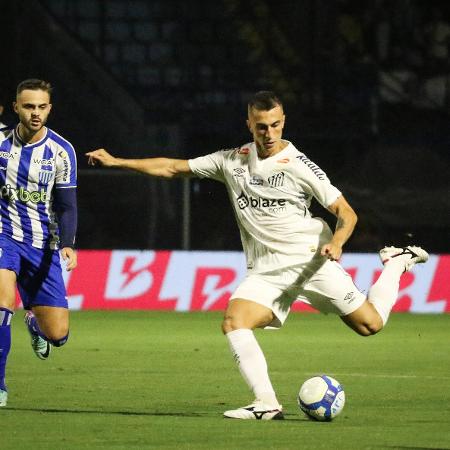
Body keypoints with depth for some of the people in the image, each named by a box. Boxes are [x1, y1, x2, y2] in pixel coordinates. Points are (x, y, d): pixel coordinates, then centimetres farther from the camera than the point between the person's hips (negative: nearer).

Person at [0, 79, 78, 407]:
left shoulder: (61, 152, -6)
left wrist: (68, 245, -21)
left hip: (42, 245, 1)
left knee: (57, 335, -2)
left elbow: (66, 206, -5)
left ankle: (35, 321, 38)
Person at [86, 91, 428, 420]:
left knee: (370, 324, -6)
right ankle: (267, 404, -22)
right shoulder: (233, 161, 7)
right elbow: (173, 168, 13)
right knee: (233, 322, -22)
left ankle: (396, 263, 22)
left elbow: (345, 212, -4)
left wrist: (336, 243, -25)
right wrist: (116, 162, 8)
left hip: (310, 258, -4)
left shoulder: (298, 165, -6)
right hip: (265, 270, 4)